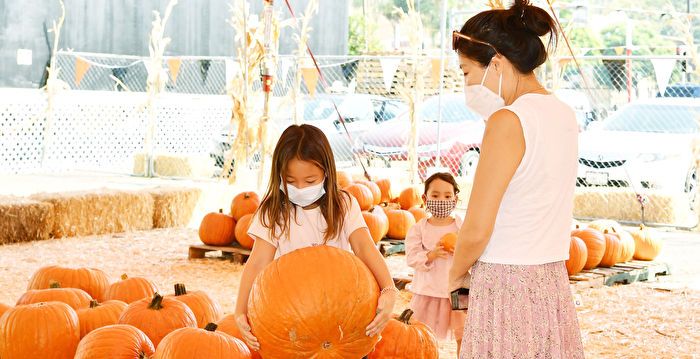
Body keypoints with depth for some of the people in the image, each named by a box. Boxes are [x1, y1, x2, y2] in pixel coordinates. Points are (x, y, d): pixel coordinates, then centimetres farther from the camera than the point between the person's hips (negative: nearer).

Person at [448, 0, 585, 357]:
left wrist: (456, 274, 2)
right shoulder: (564, 115, 9)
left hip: (505, 288, -8)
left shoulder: (508, 122, -16)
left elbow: (476, 230, -14)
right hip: (554, 283, 8)